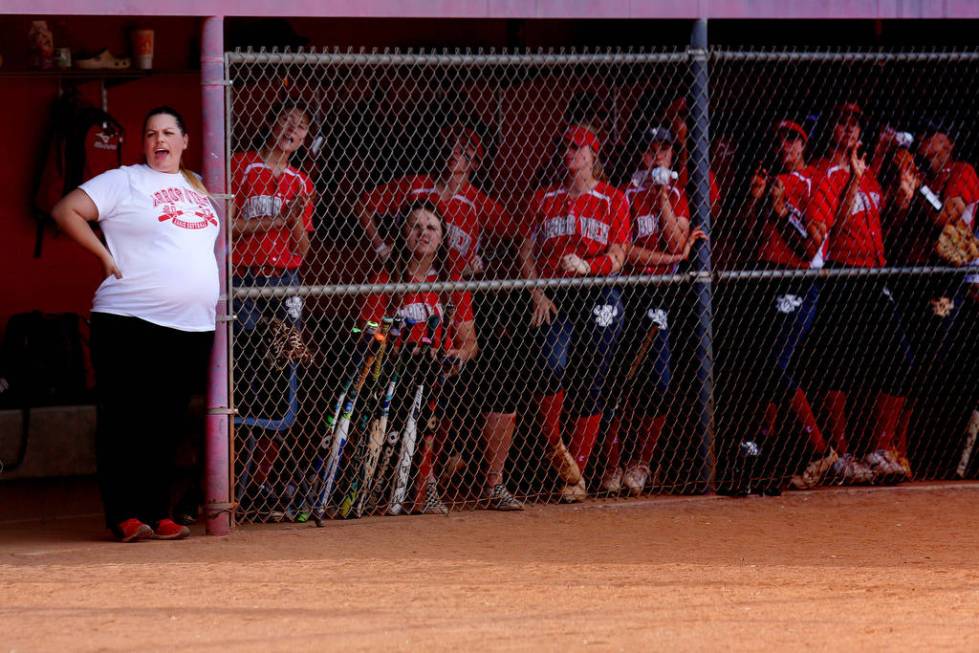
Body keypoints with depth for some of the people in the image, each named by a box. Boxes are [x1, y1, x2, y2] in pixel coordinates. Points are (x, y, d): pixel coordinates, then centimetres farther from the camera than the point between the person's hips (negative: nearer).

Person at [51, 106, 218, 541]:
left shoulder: (198, 187, 19)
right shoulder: (123, 182, -1)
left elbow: (213, 235, 37)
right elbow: (67, 211, -8)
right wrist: (106, 257, -10)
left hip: (193, 326, 6)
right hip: (131, 322, -6)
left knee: (167, 423, 8)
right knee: (125, 421, -5)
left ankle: (157, 513, 13)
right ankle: (123, 515, -3)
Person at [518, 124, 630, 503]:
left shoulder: (613, 200, 6)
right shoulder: (544, 199, 13)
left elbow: (617, 258, -2)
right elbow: (526, 255, 11)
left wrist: (587, 265, -21)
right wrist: (538, 294, -4)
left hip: (598, 297, -1)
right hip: (553, 297, 1)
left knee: (590, 385, -1)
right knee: (553, 365, -23)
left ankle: (577, 474, 5)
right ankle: (553, 445, -5)